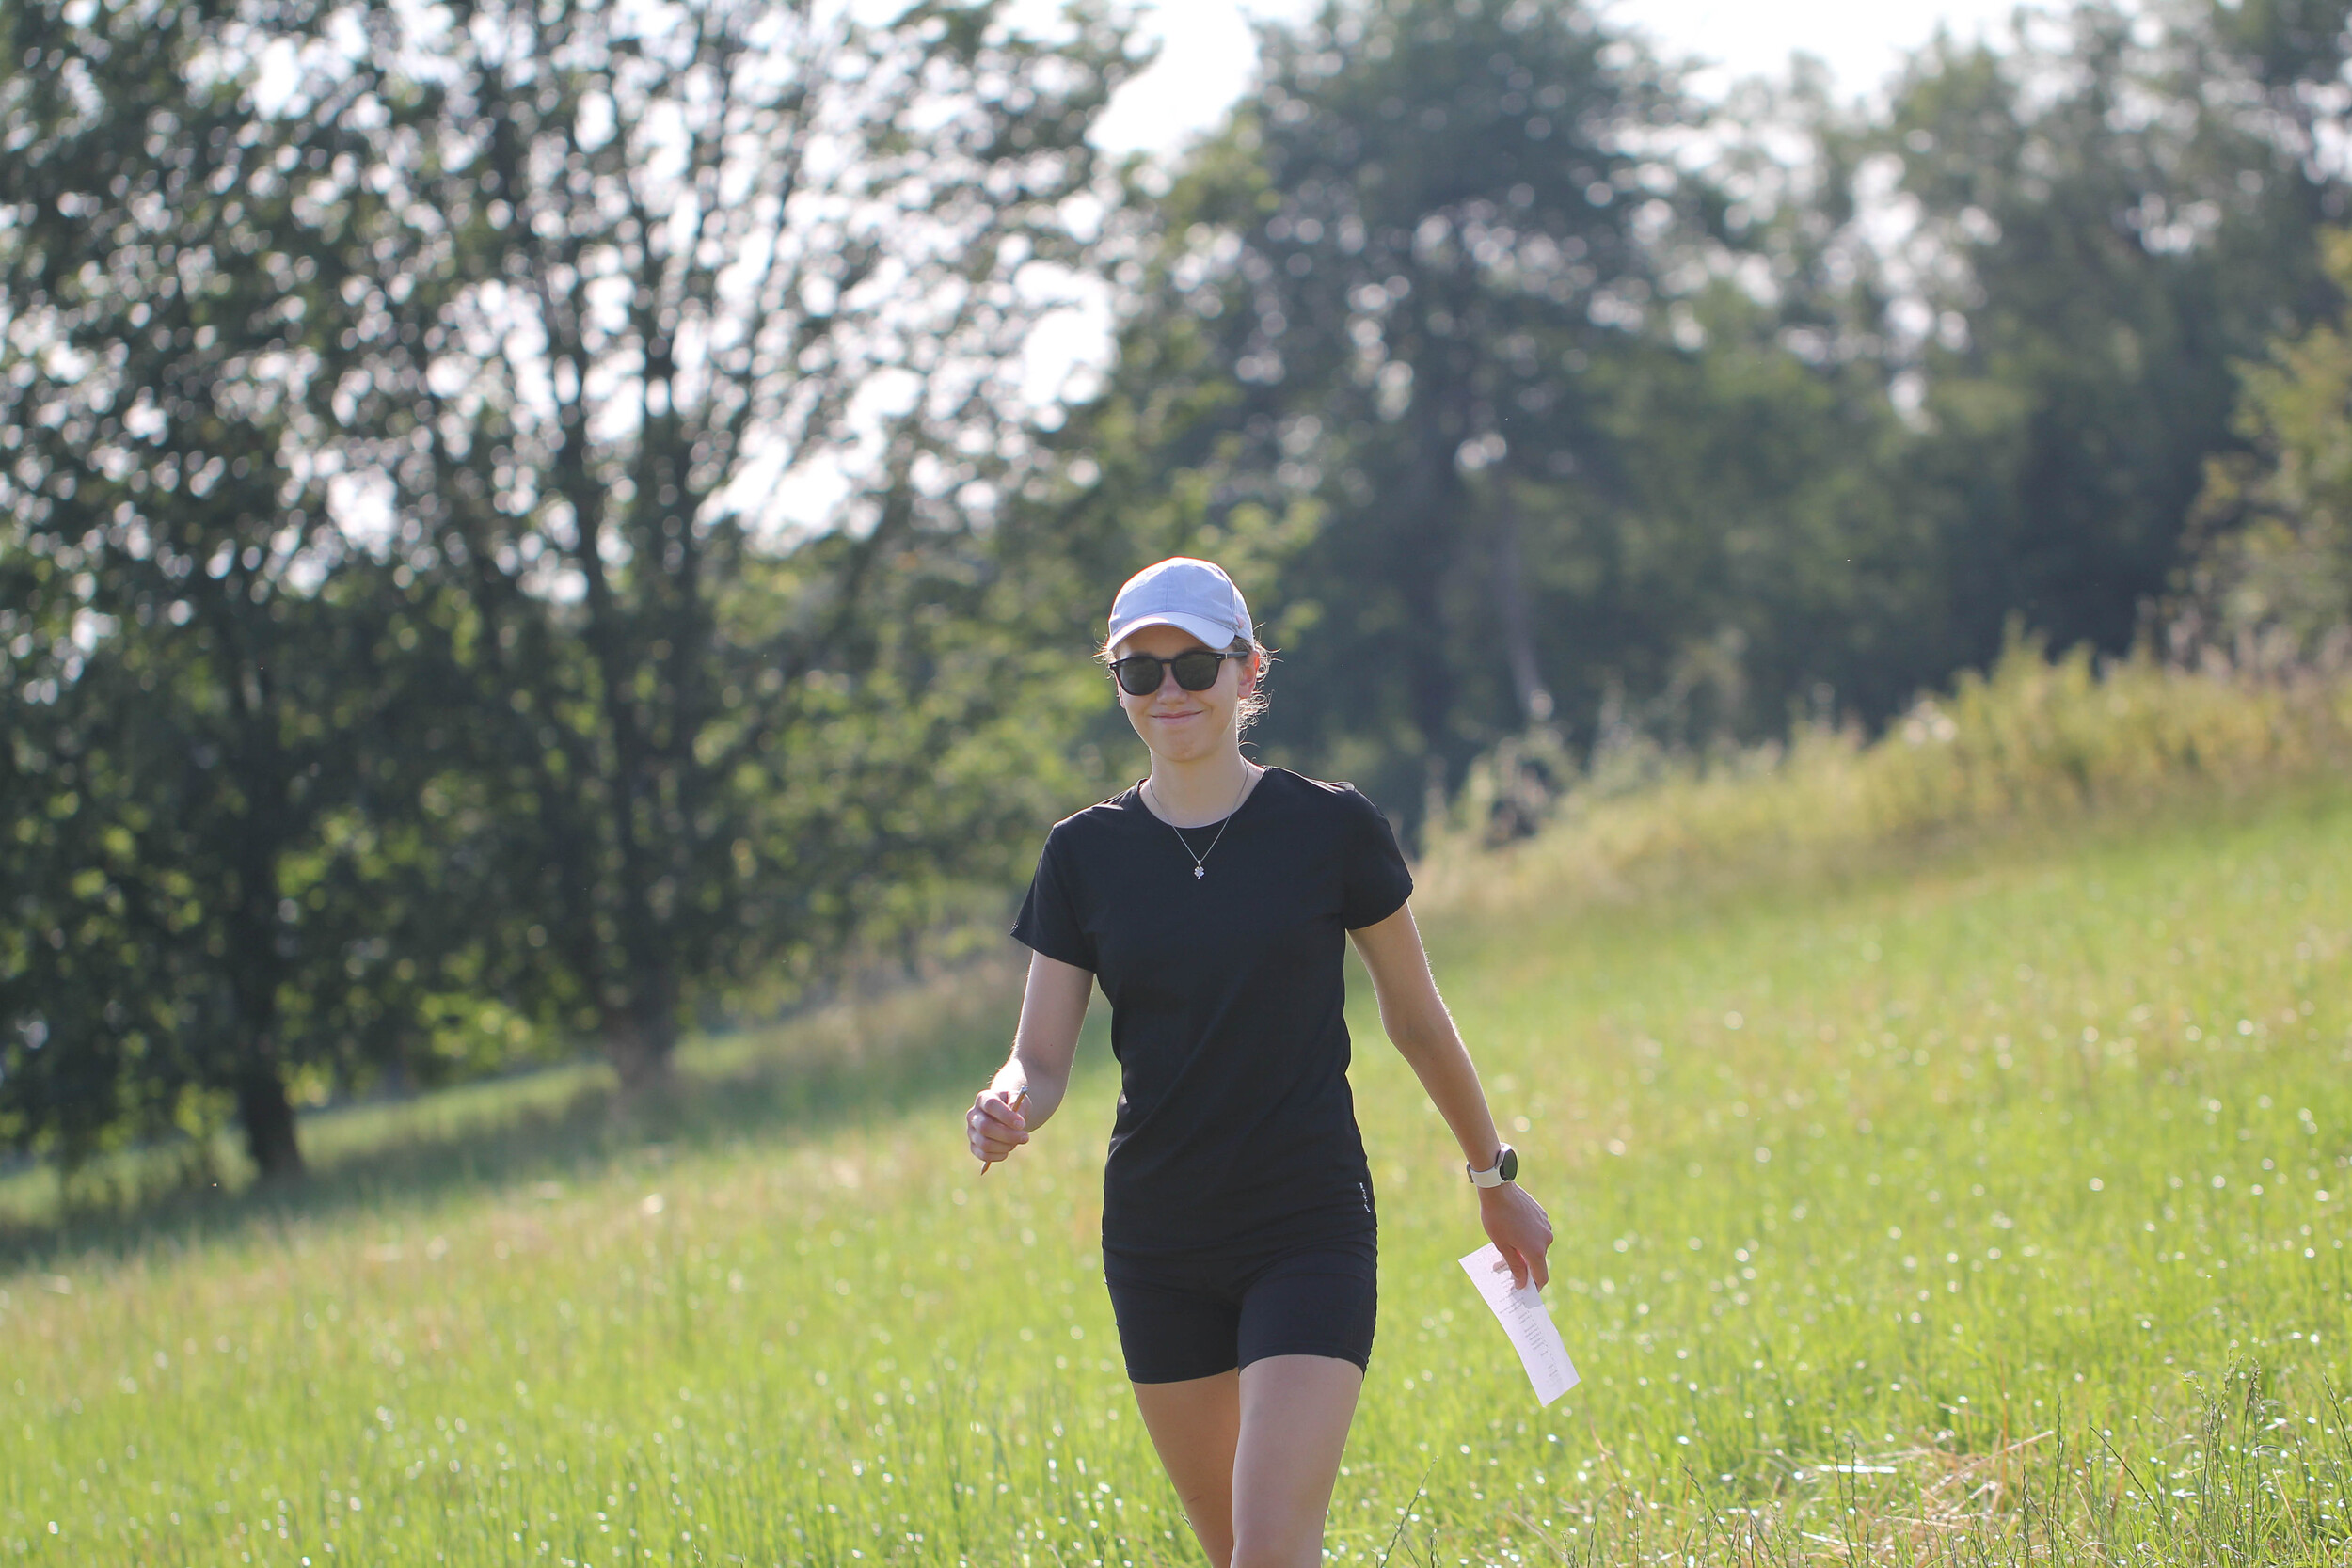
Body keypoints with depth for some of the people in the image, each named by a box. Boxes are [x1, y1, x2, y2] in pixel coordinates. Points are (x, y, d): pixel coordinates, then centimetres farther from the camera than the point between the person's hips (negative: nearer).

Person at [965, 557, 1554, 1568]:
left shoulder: (1331, 829, -4)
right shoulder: (1084, 855, 2)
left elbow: (1416, 1018, 8)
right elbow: (1041, 1061, 1)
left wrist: (1494, 1178, 17)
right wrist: (1005, 1111, -22)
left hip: (1312, 1229, -3)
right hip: (1158, 1246, 3)